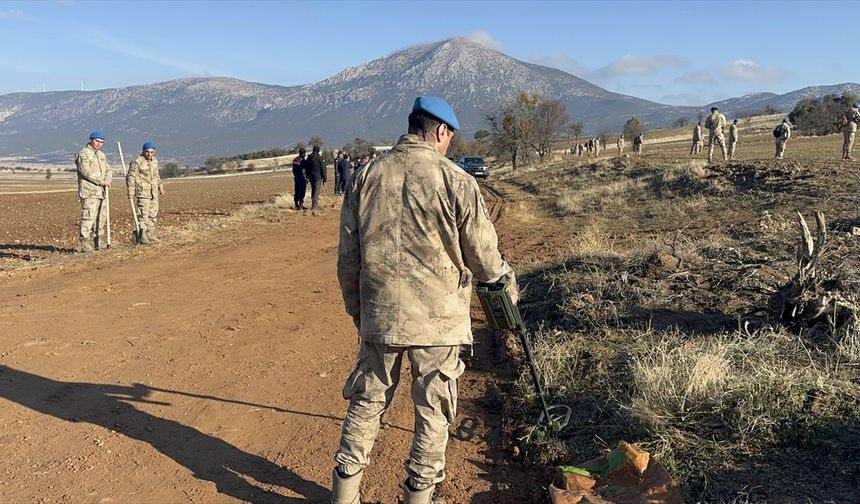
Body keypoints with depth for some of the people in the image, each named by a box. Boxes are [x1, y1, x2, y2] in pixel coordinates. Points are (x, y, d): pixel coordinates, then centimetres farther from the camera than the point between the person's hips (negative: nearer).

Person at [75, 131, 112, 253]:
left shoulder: (101, 155, 21)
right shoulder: (83, 154, -6)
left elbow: (108, 169, 16)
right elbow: (87, 173, -16)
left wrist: (108, 180, -5)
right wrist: (102, 182, -15)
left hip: (101, 192, 8)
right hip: (89, 192, -8)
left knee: (102, 218, 11)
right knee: (88, 217, -11)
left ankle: (98, 243, 20)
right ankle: (85, 245, -10)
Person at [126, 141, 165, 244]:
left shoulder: (154, 161, 13)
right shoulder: (137, 161, -11)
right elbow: (131, 177, -11)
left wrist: (160, 186, 26)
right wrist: (131, 192, -16)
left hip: (153, 192, 8)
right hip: (142, 192, -8)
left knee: (153, 214, 12)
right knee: (143, 214, -10)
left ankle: (151, 234, 21)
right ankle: (142, 237, -7)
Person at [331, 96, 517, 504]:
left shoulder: (364, 178, 0)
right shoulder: (456, 182, -11)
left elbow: (347, 258, 5)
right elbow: (482, 257, -5)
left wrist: (356, 309, 18)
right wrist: (505, 277, 17)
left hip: (379, 317, 4)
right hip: (439, 318, -3)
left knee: (366, 403, 18)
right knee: (433, 411, 13)